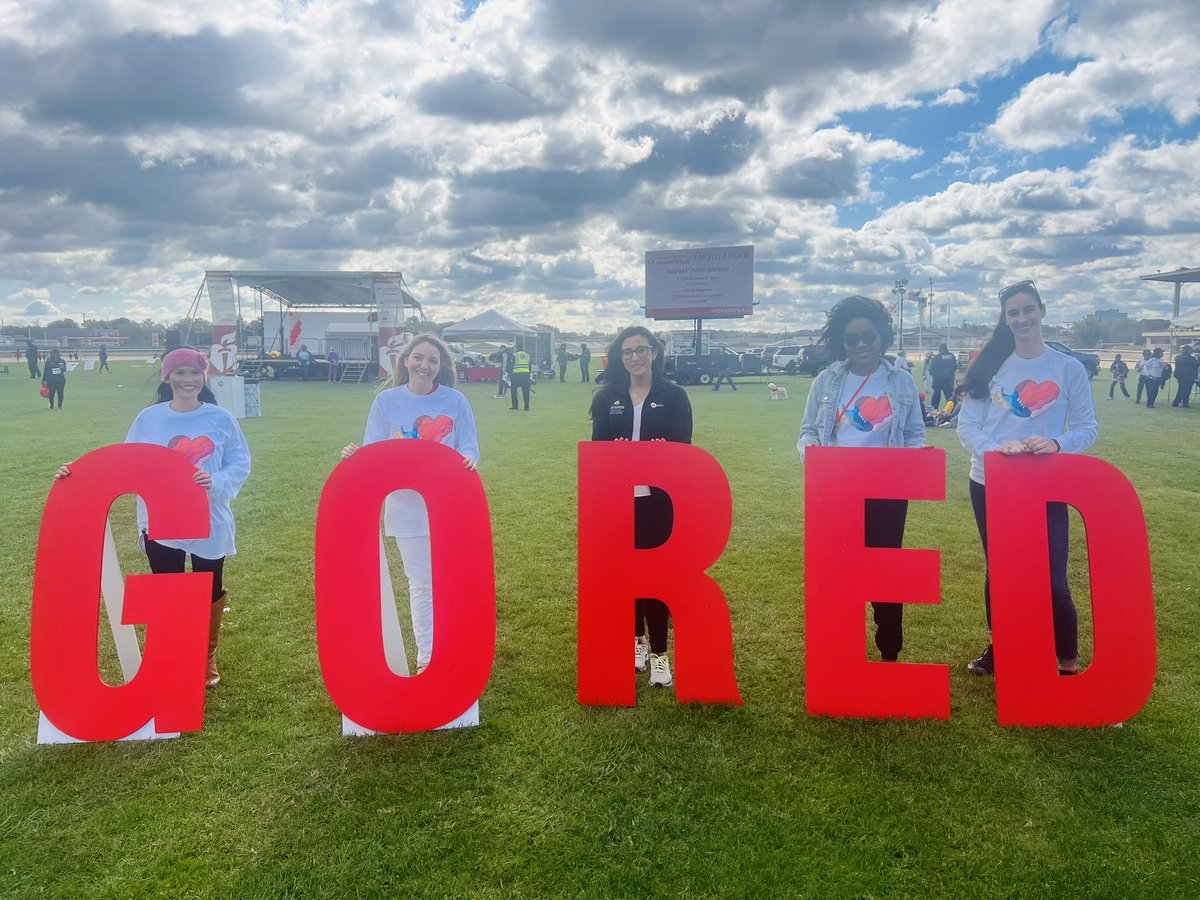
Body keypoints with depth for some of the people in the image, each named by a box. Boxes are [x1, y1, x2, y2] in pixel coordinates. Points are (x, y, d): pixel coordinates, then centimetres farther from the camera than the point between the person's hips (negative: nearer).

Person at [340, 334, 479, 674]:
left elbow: (469, 448, -1)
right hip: (406, 504, 0)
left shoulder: (455, 401, -3)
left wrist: (469, 461, -24)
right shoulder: (386, 401, -1)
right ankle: (426, 656, 22)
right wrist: (356, 454, -23)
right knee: (420, 582, 9)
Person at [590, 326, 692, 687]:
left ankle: (659, 650, 11)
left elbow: (683, 448, -3)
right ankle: (637, 637, 28)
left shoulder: (674, 396, 1)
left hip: (657, 496, -2)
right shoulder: (607, 397, 6)